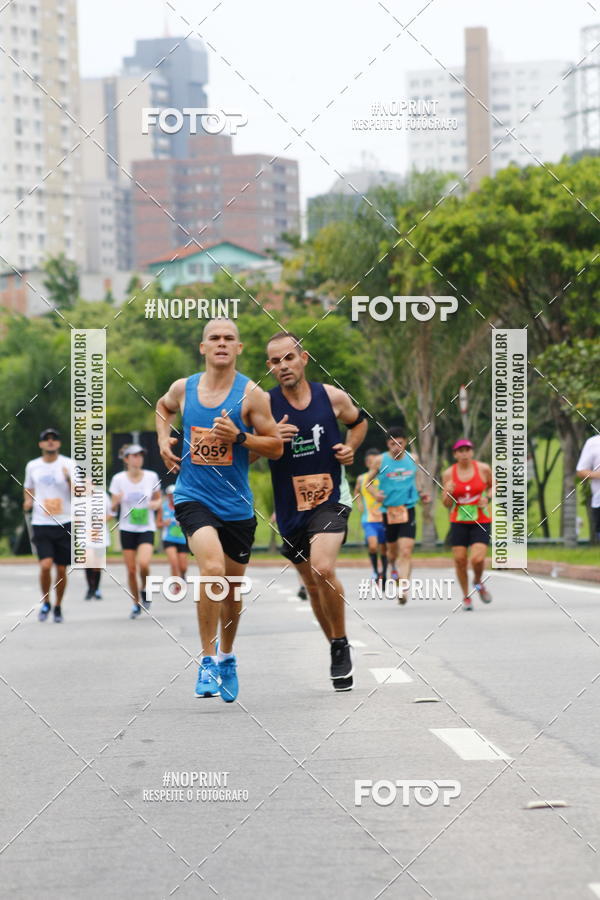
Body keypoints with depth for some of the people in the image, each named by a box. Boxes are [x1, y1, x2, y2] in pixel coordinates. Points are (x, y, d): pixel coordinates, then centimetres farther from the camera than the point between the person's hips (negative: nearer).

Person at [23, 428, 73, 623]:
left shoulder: (69, 464, 0)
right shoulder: (32, 466, 8)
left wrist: (69, 479, -20)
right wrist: (27, 502, 3)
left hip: (64, 524, 0)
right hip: (41, 524, 1)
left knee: (61, 569, 3)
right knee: (46, 565, -16)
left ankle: (58, 606, 22)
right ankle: (45, 603, 6)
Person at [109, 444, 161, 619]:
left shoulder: (152, 477, -1)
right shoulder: (118, 479, -3)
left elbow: (158, 498, 14)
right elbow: (113, 507, 1)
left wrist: (155, 504, -9)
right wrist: (117, 501, -22)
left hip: (146, 528, -1)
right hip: (127, 529, 1)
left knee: (143, 564, -21)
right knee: (131, 569, 0)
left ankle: (144, 590, 8)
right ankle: (136, 604, 18)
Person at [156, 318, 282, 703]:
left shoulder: (251, 394, -6)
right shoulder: (183, 388, 1)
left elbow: (276, 447, -4)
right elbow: (163, 406, 25)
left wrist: (239, 436, -19)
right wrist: (163, 439, 8)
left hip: (236, 504, 1)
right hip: (193, 496, -1)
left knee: (233, 587, 13)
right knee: (212, 568, -25)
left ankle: (227, 656, 39)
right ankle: (207, 660, -16)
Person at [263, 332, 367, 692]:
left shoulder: (332, 397, -2)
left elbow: (359, 420, 20)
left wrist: (351, 447, 1)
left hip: (331, 499, -2)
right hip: (291, 508, 2)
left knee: (323, 568, -26)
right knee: (313, 585, 14)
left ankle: (341, 644, -7)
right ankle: (339, 653, 34)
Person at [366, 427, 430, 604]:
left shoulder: (412, 458, 4)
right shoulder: (379, 461, -3)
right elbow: (369, 482, 6)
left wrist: (420, 493, 7)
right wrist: (376, 493, -14)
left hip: (408, 509, 0)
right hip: (388, 511, 0)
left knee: (406, 551, -14)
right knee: (392, 549, 14)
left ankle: (403, 588, -20)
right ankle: (394, 569, 49)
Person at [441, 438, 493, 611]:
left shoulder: (483, 469, -4)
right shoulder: (448, 474, -2)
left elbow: (493, 486, 15)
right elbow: (446, 504, 3)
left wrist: (487, 498, -5)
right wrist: (448, 493, -18)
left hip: (481, 522, -1)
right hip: (458, 523, 1)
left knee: (477, 559, -17)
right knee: (460, 559, -1)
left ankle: (478, 582, 16)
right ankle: (466, 596, 20)